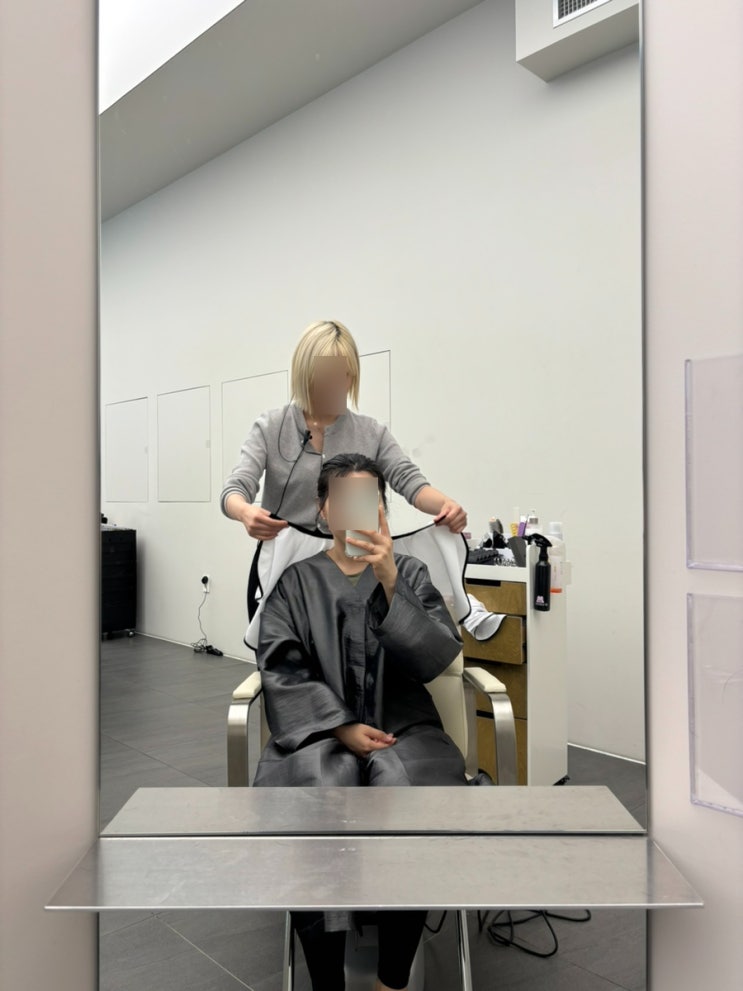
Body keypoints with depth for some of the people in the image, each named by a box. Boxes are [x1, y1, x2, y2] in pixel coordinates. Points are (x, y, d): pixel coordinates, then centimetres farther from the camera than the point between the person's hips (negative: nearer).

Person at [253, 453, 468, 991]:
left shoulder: (410, 572, 11)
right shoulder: (298, 580, 10)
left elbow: (439, 656, -3)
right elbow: (280, 669, 1)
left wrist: (389, 583, -15)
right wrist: (341, 726, -12)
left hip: (401, 723, 0)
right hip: (322, 725, 0)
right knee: (314, 795, -32)